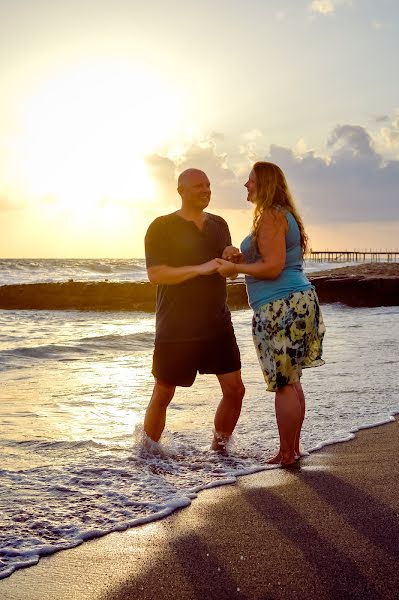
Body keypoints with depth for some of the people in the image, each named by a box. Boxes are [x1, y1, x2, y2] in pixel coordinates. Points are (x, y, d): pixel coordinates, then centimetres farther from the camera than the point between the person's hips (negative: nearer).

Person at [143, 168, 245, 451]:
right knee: (162, 395, 4)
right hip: (176, 328, -5)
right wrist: (200, 269, -23)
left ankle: (220, 447, 20)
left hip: (217, 324, 5)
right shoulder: (162, 227, -5)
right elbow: (156, 274, -15)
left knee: (235, 389, 1)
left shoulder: (219, 224, 13)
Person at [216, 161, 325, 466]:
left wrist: (234, 268, -9)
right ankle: (294, 448, 23)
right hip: (300, 301, 11)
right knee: (292, 381, 15)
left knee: (284, 384, -3)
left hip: (281, 307, -11)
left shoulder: (271, 216, -13)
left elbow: (272, 267, -20)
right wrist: (240, 257, 10)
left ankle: (286, 455, 5)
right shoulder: (284, 215, 19)